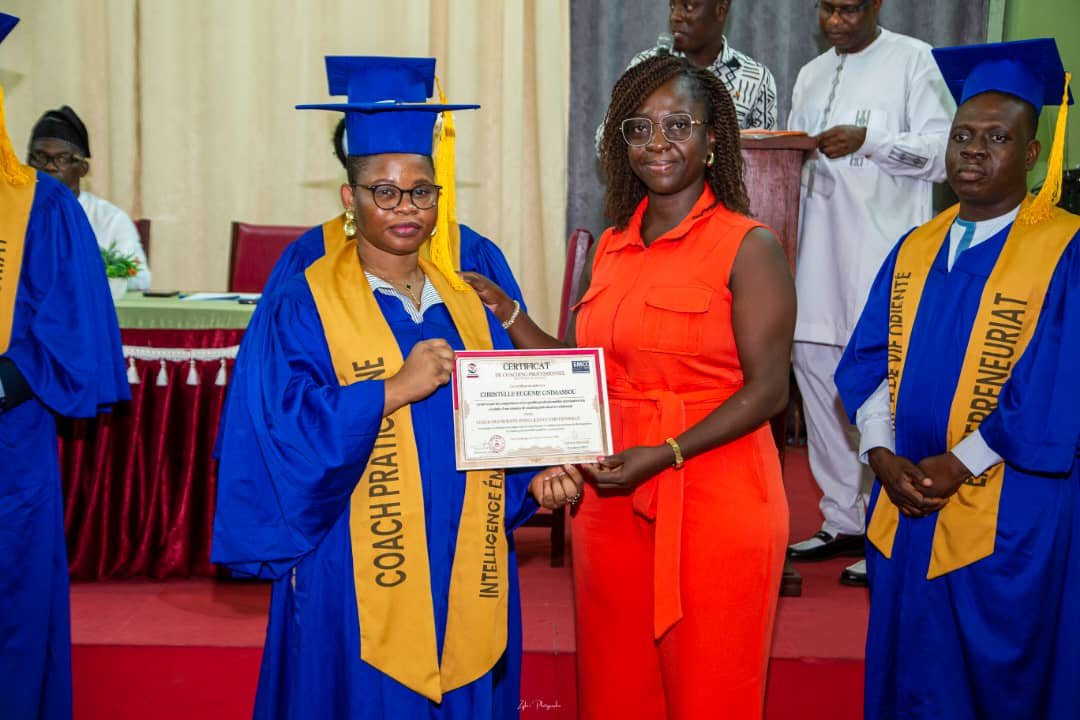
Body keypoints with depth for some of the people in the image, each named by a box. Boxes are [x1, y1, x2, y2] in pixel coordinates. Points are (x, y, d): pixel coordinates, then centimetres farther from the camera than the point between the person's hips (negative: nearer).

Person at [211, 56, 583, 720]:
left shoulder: (467, 307, 10)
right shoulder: (301, 311, -6)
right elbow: (279, 440, -17)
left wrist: (536, 479, -6)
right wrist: (393, 388, -22)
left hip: (467, 587, 5)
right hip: (359, 589, -4)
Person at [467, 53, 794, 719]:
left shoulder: (748, 247, -7)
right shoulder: (612, 248, 11)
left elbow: (767, 390, -12)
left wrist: (664, 455, -21)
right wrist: (507, 314, 3)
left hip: (714, 505, -5)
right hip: (613, 502, 6)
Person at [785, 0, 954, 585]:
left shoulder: (913, 61, 0)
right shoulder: (811, 75, 19)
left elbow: (942, 153, -8)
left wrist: (869, 139, -19)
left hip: (884, 257, -6)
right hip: (817, 258, 7)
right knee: (816, 375, 8)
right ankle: (842, 521, 20)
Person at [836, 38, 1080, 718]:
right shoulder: (915, 249, 9)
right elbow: (869, 361, 7)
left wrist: (960, 464, -16)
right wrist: (885, 455, -9)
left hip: (1010, 518, -5)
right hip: (908, 508, 5)